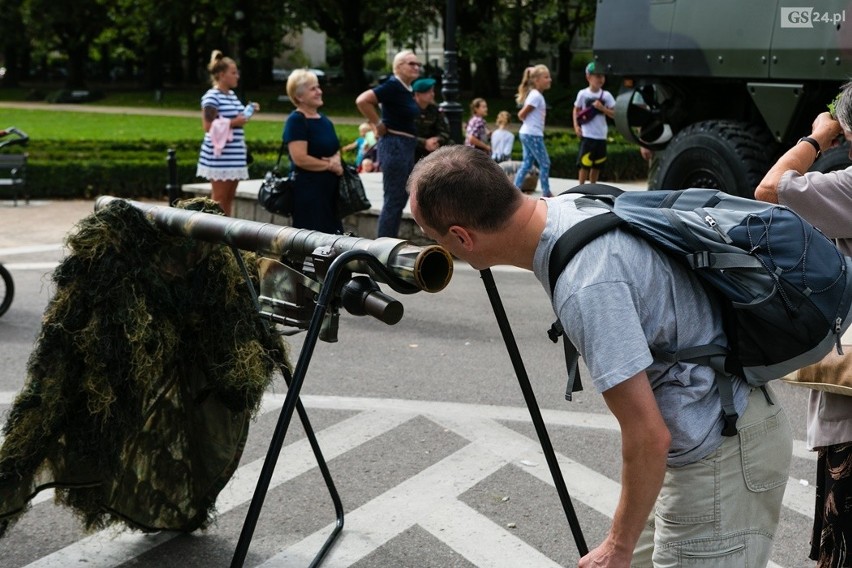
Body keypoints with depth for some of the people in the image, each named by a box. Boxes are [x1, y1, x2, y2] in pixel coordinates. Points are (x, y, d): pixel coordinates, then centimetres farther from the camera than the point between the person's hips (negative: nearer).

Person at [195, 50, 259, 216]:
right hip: (219, 156, -9)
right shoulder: (211, 96, -12)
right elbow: (208, 126, -17)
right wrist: (233, 122, -18)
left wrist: (249, 111, 11)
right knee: (218, 199, -5)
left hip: (235, 155, 9)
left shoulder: (231, 94, 15)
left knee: (229, 198, 11)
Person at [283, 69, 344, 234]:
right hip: (307, 189, -9)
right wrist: (330, 166, -10)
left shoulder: (324, 119, 15)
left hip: (329, 187, 9)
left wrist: (336, 160, -3)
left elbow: (335, 149, 22)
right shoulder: (296, 121, -11)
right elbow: (300, 159, -20)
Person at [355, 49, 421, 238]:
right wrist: (379, 125, -17)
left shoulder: (406, 89, 11)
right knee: (393, 200, -6)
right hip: (395, 146, -10)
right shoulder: (393, 86, -15)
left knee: (401, 199, 14)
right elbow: (362, 100, -25)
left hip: (407, 147, 10)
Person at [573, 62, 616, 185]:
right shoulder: (583, 94, -3)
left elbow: (613, 114, 2)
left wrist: (602, 108, -14)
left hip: (601, 135, 3)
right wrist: (576, 126, -4)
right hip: (587, 135, -3)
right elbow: (576, 110, 8)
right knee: (584, 163, -5)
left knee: (597, 165, 10)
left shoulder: (606, 95, 1)